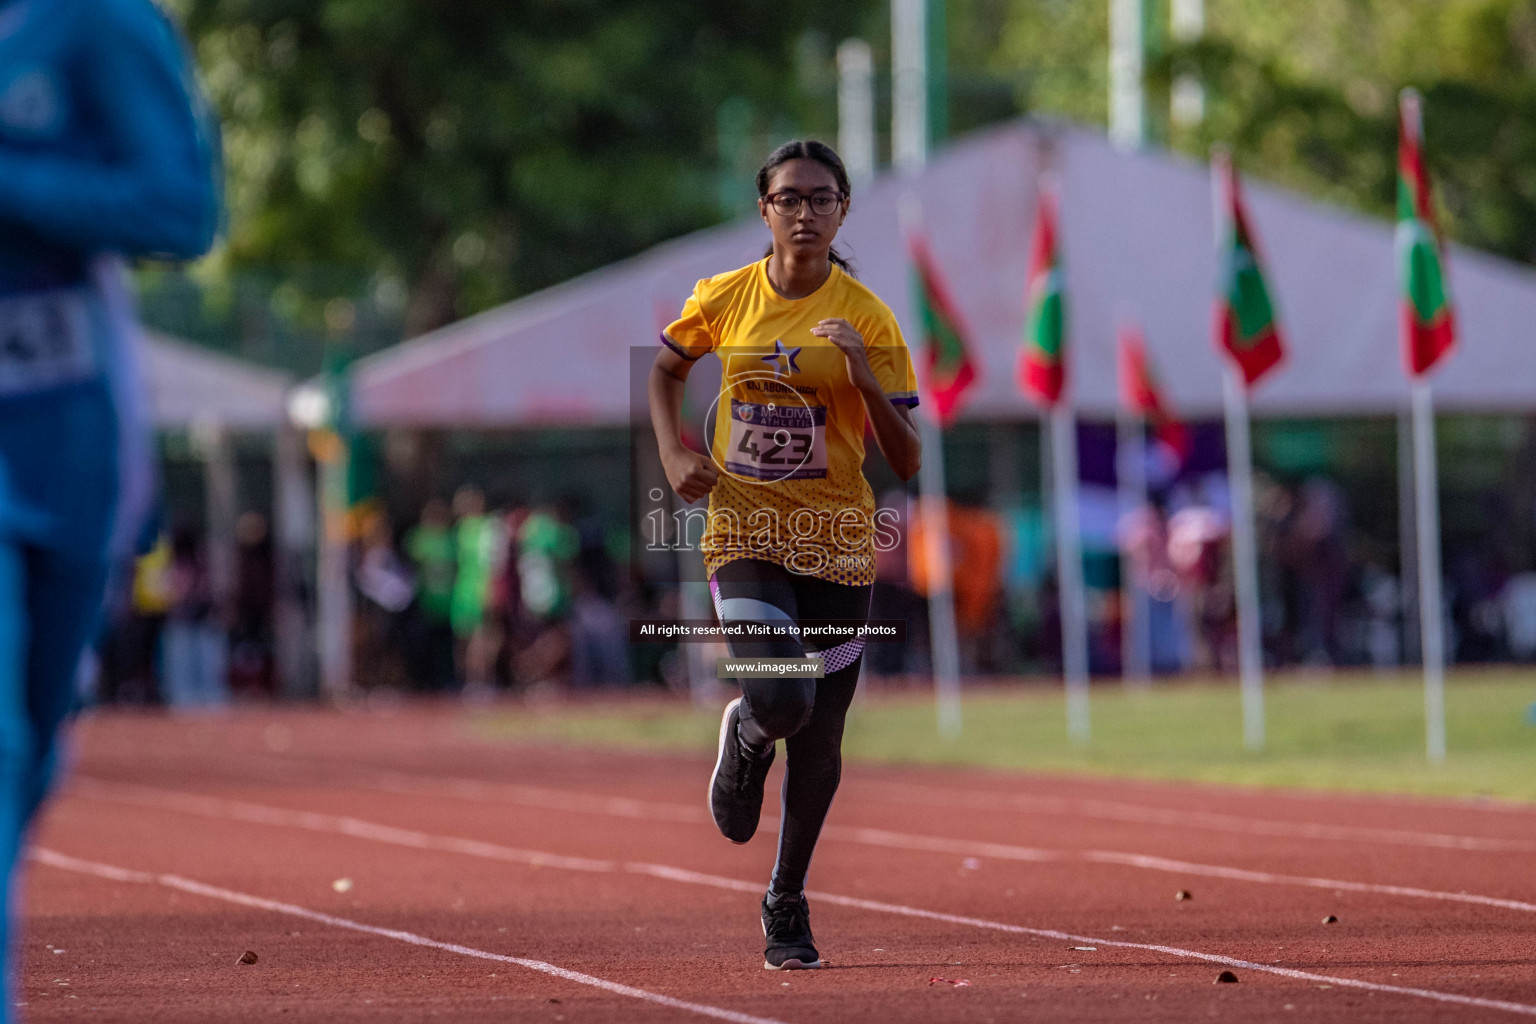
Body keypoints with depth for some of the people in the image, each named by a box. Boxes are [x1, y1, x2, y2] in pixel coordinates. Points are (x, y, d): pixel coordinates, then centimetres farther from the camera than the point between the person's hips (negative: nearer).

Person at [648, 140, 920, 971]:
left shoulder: (866, 318, -5)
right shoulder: (724, 298, -1)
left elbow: (906, 461, -6)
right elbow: (665, 370, 19)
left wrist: (863, 378, -22)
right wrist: (674, 453, 2)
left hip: (836, 544, 1)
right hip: (744, 534, -1)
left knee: (819, 743, 7)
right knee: (779, 698, -24)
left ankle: (786, 904, 29)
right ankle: (745, 740, 15)